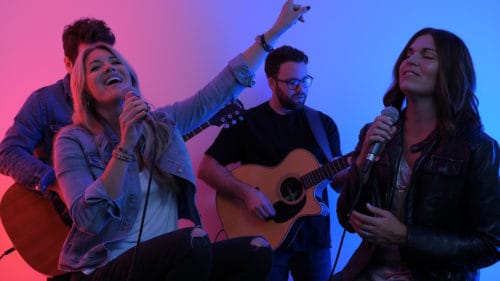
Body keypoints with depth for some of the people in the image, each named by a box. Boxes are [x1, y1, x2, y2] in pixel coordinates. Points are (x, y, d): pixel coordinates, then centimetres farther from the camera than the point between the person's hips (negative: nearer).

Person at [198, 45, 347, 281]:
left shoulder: (323, 124, 7)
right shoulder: (247, 122, -2)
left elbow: (338, 181, 2)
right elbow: (207, 168, -6)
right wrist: (247, 193, -20)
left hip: (313, 235, 3)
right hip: (265, 235, -2)